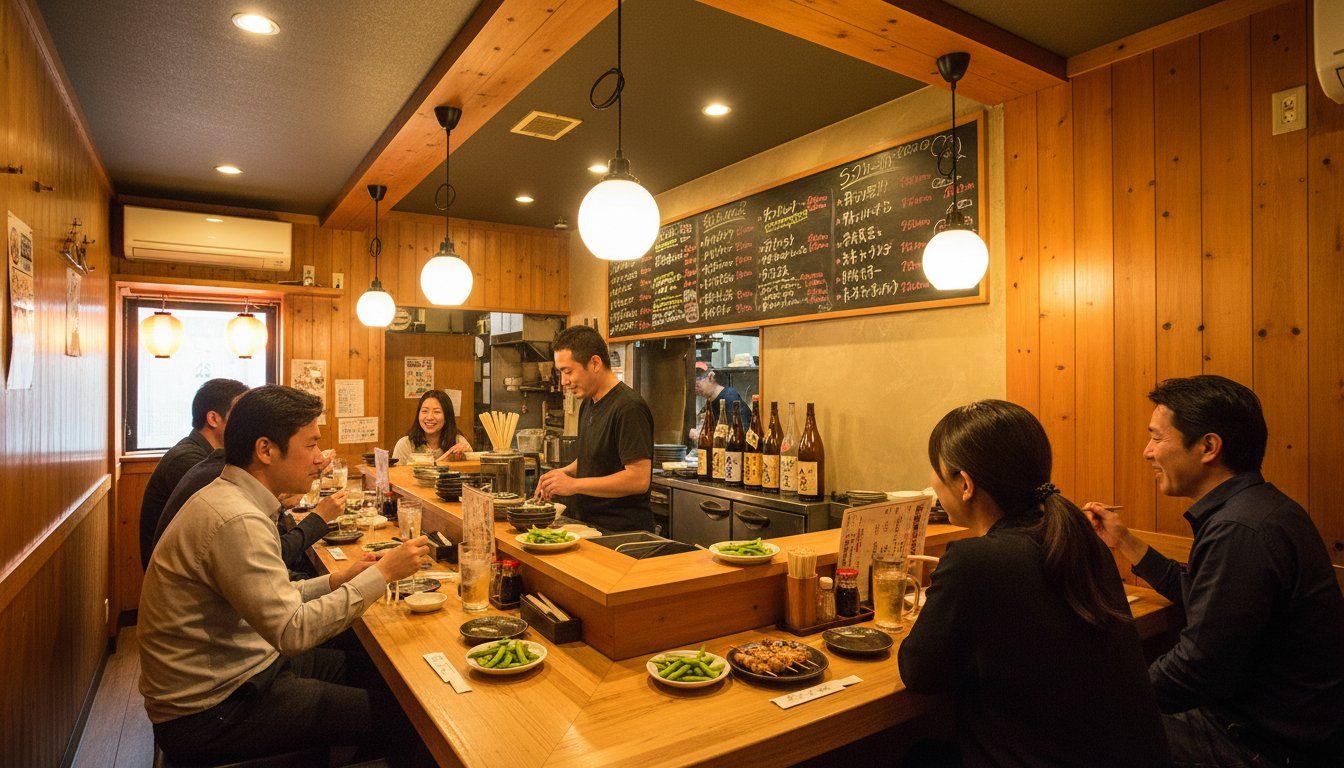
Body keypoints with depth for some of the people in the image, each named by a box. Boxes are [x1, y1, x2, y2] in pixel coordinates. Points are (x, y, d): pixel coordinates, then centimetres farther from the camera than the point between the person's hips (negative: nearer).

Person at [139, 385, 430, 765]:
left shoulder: (223, 495, 6)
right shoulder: (237, 521, -27)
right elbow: (292, 632, -28)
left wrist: (336, 580, -1)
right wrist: (381, 573, -23)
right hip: (208, 713, -10)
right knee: (398, 715, -11)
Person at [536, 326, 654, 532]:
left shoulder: (629, 407, -17)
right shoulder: (588, 404, 12)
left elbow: (639, 479, -23)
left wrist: (574, 484, -18)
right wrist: (563, 473, 5)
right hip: (589, 525, 8)